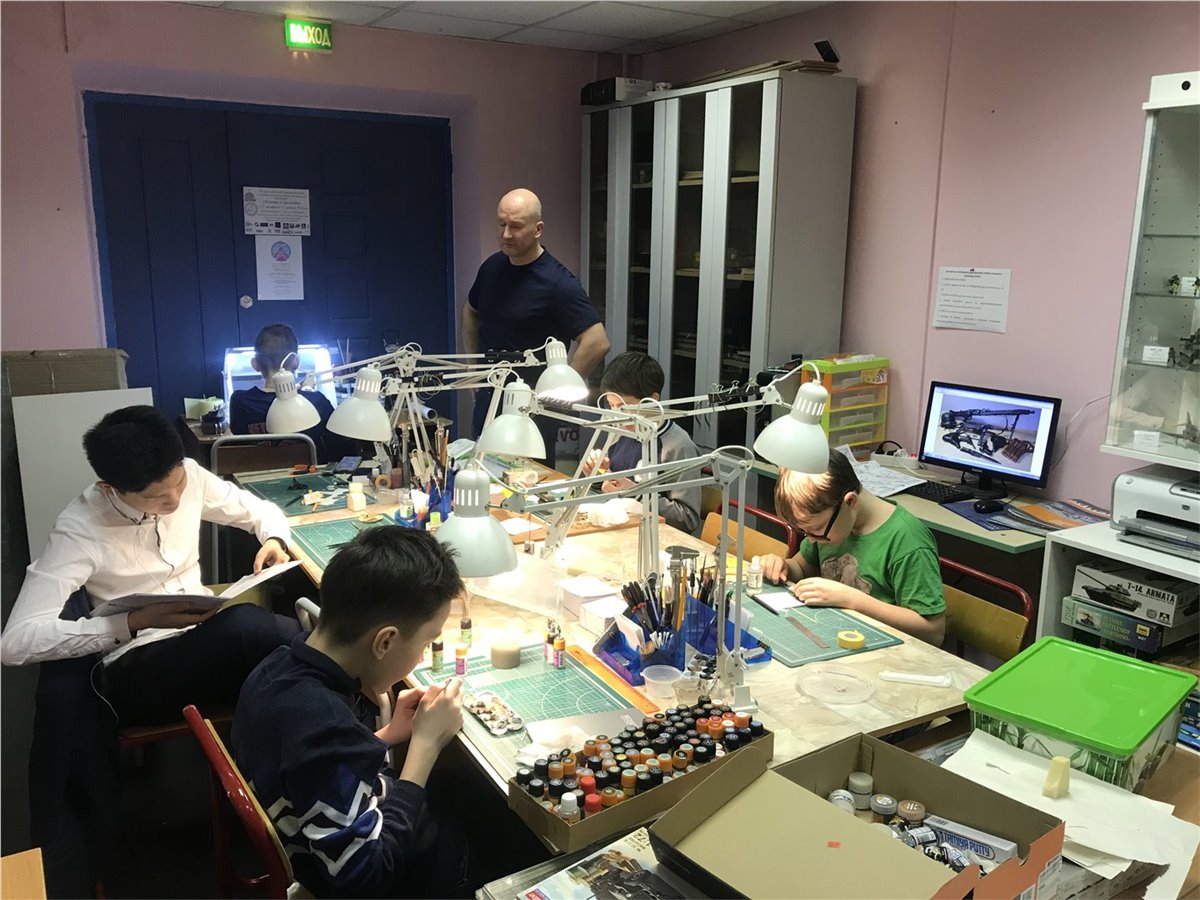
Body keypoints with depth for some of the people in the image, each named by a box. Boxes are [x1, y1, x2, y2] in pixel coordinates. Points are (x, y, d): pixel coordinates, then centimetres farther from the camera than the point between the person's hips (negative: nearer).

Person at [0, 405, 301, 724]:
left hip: (207, 634, 5)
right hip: (139, 665, -4)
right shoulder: (80, 530, -15)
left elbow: (261, 510, 14)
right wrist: (136, 622, -27)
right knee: (246, 624, -35)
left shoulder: (189, 475, -3)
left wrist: (275, 540, -10)